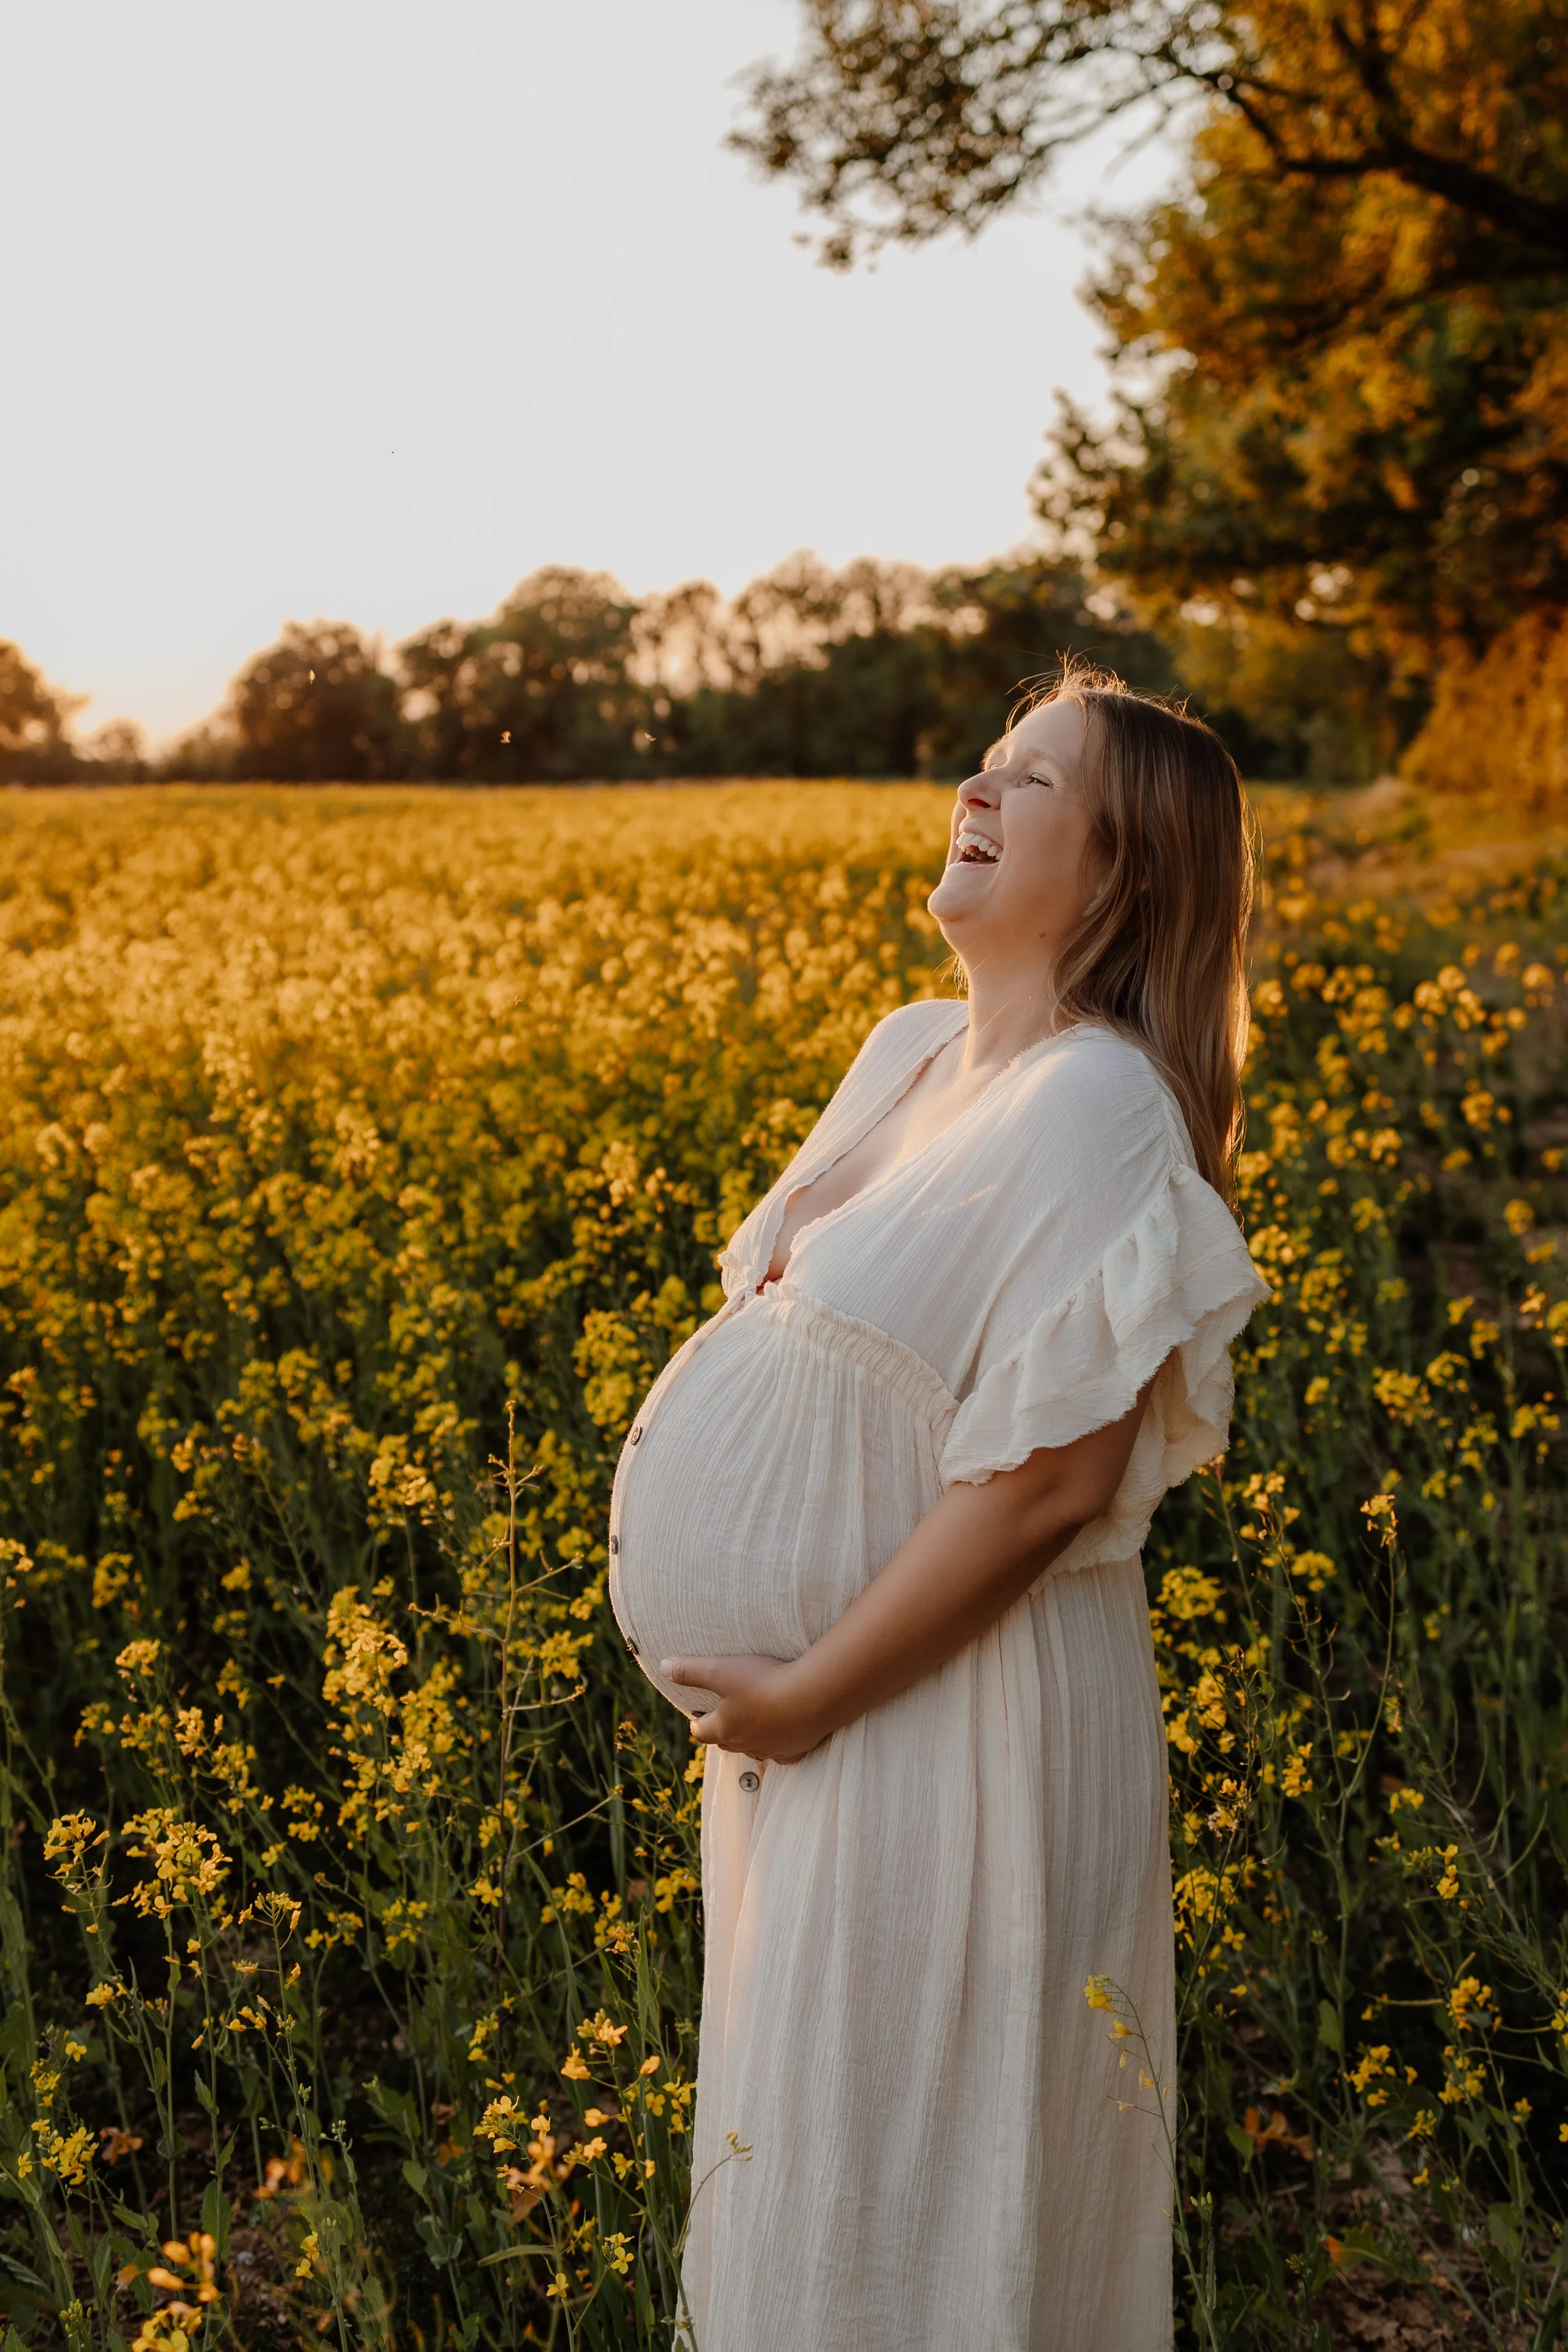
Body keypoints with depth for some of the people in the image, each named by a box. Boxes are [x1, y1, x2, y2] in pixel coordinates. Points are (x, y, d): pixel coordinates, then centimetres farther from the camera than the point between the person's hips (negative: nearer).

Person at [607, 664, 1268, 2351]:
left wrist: (807, 1693, -17)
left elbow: (1047, 1478, -23)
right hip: (810, 1700, 9)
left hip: (956, 1720, -8)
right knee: (799, 2113, 23)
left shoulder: (1095, 1106, -20)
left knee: (908, 2161, 7)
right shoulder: (912, 1053, 6)